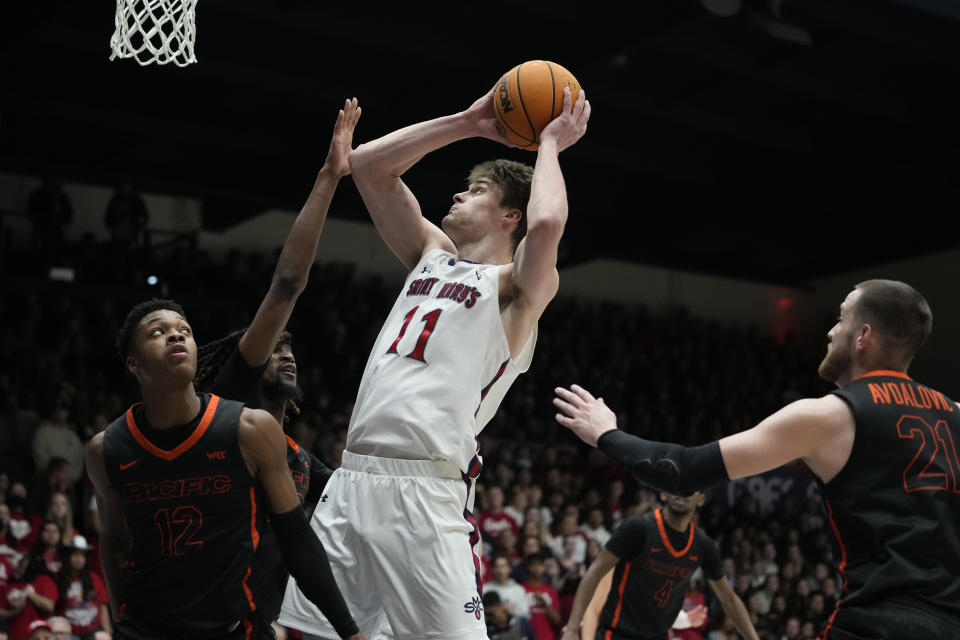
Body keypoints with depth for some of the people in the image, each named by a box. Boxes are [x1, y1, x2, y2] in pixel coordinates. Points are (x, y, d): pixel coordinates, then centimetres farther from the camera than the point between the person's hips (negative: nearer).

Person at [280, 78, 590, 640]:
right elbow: (367, 165, 20)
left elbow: (547, 223, -23)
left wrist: (550, 145, -4)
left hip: (424, 490, -7)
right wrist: (468, 123, 18)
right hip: (353, 476, 7)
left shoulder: (519, 285, 0)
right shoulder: (432, 256, 20)